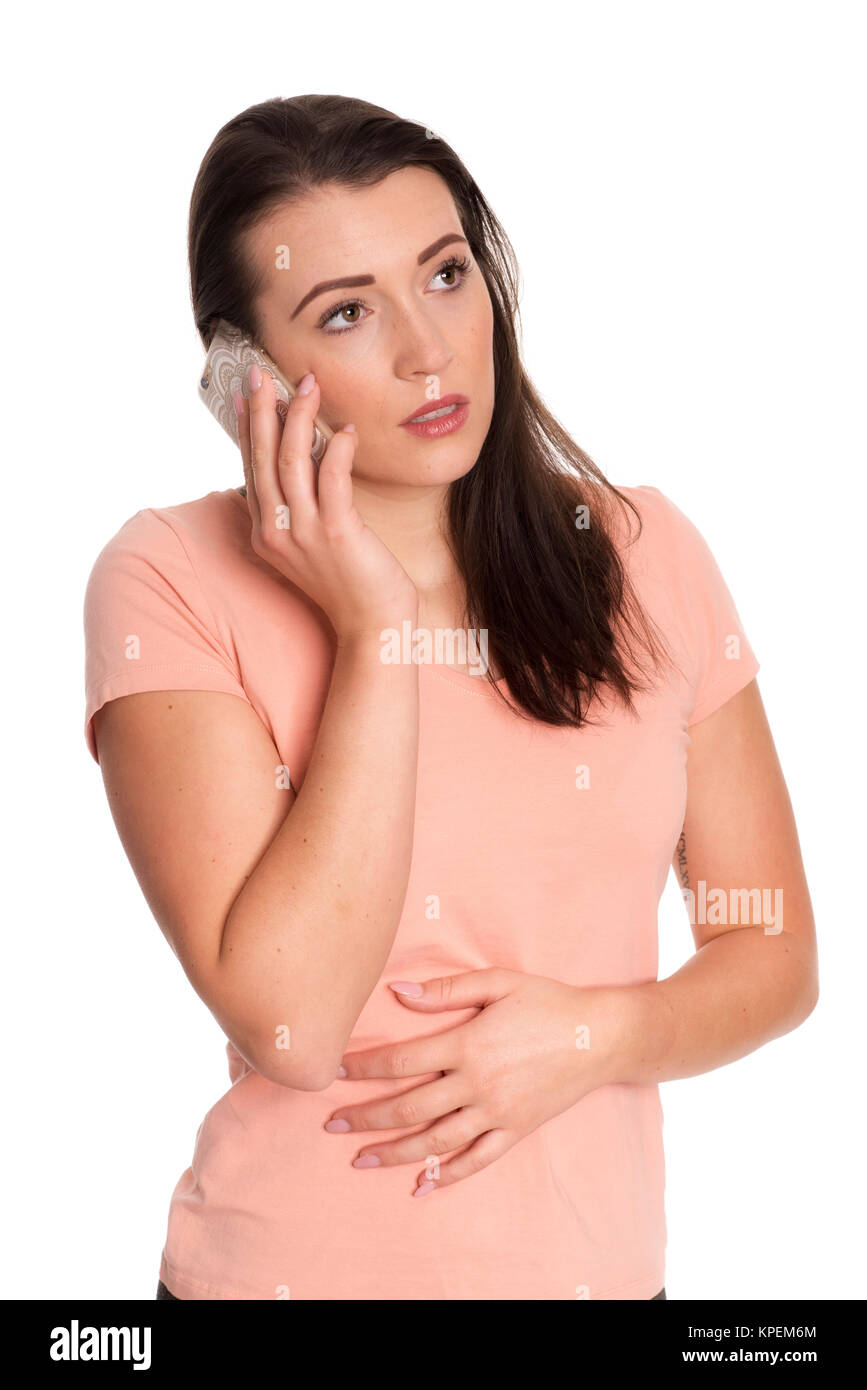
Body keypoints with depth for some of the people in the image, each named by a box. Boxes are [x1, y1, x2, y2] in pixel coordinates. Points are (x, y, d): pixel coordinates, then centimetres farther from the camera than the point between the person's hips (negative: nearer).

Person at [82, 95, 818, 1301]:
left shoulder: (643, 555, -4)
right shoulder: (172, 581, -14)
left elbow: (776, 953, 1)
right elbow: (291, 1024, -22)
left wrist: (594, 1035, -17)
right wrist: (375, 632, -21)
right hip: (296, 1262, -2)